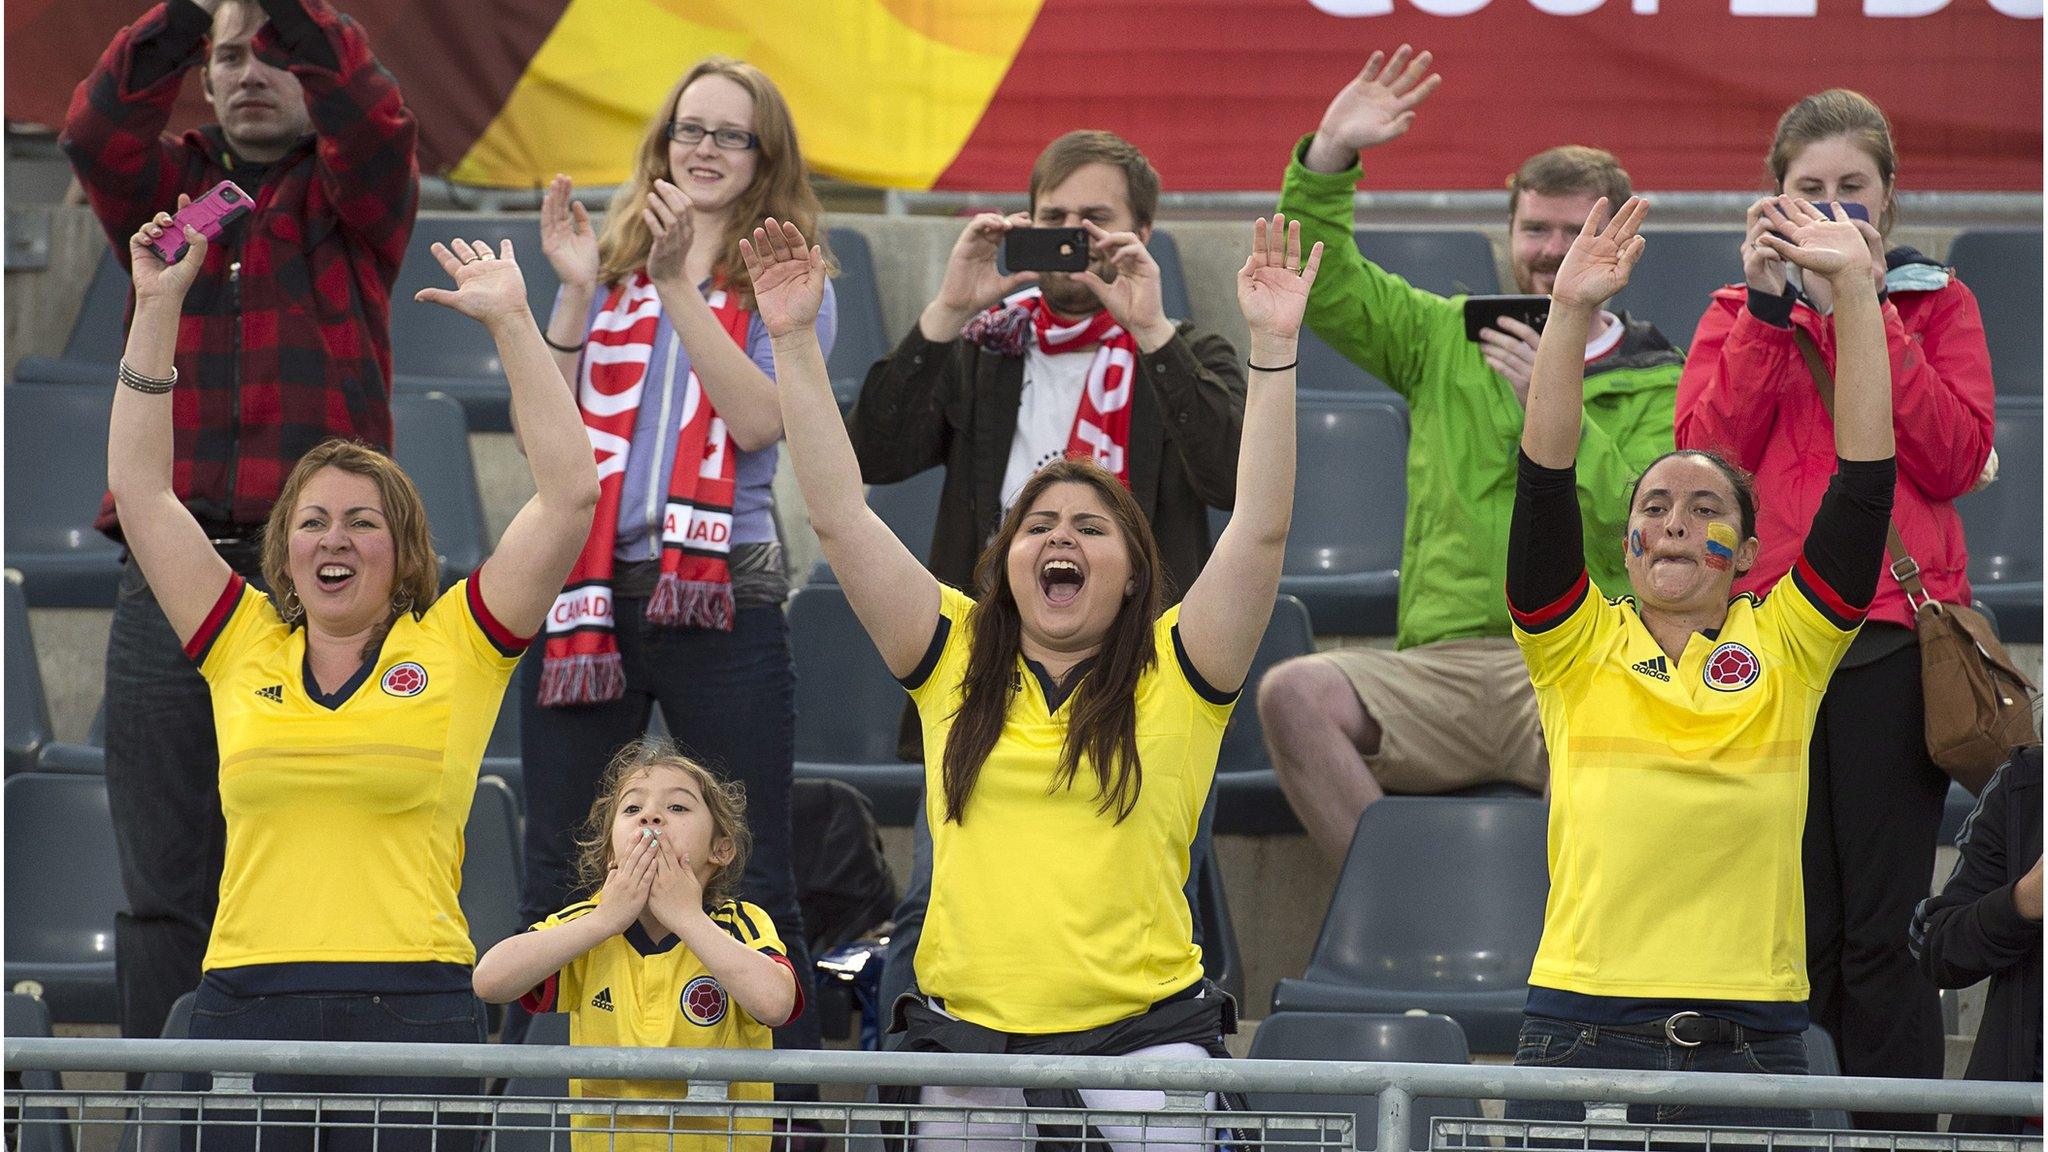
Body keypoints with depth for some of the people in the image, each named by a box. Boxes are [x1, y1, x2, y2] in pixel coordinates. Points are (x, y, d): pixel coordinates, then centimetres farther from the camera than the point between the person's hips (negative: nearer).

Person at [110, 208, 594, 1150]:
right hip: (245, 1002, 2)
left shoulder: (454, 647, 8)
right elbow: (140, 488, 17)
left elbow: (570, 494, 3)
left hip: (412, 1009, -2)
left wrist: (512, 323, 3)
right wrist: (157, 309, 16)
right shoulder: (242, 648, 14)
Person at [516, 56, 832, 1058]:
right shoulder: (610, 275, 12)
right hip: (587, 594, 3)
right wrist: (575, 293, -5)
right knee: (557, 884, 4)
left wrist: (679, 284, -16)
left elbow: (761, 419, -13)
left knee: (753, 883, 0)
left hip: (720, 599, -3)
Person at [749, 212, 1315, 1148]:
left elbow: (1261, 528, -5)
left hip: (1141, 1031, -2)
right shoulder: (956, 659, 10)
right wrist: (794, 340, 2)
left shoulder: (1175, 674, 5)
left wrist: (1272, 347, -11)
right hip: (967, 1034, 2)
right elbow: (839, 516, 7)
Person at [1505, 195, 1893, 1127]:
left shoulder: (1786, 648, 9)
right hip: (1583, 1033, -1)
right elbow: (1545, 483, -3)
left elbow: (1866, 473, 4)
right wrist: (1570, 316, -12)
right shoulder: (1580, 649, 8)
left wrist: (1855, 290, -1)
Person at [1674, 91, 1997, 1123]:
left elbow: (1956, 458, -5)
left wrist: (1870, 314, -9)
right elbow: (1705, 455, -3)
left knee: (1885, 922, -5)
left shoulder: (1936, 305, 11)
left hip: (1894, 633, -1)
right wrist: (1769, 312, -8)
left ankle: (1895, 1132, -4)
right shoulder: (1737, 314, 15)